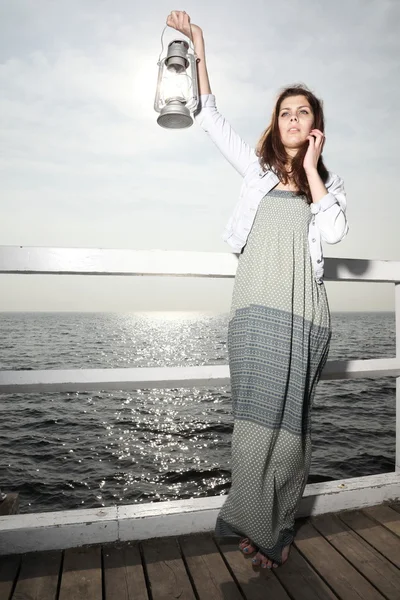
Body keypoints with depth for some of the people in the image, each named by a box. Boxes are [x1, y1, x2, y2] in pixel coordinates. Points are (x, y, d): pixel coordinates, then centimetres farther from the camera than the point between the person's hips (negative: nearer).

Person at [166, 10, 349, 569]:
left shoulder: (330, 182, 18)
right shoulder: (257, 166, 18)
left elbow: (335, 231, -2)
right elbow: (211, 119, 16)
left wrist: (310, 167, 1)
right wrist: (198, 49, 13)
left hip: (304, 312, 1)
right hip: (257, 308, 0)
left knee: (290, 417, 3)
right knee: (260, 414, -5)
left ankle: (271, 524, 18)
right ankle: (263, 527, 10)